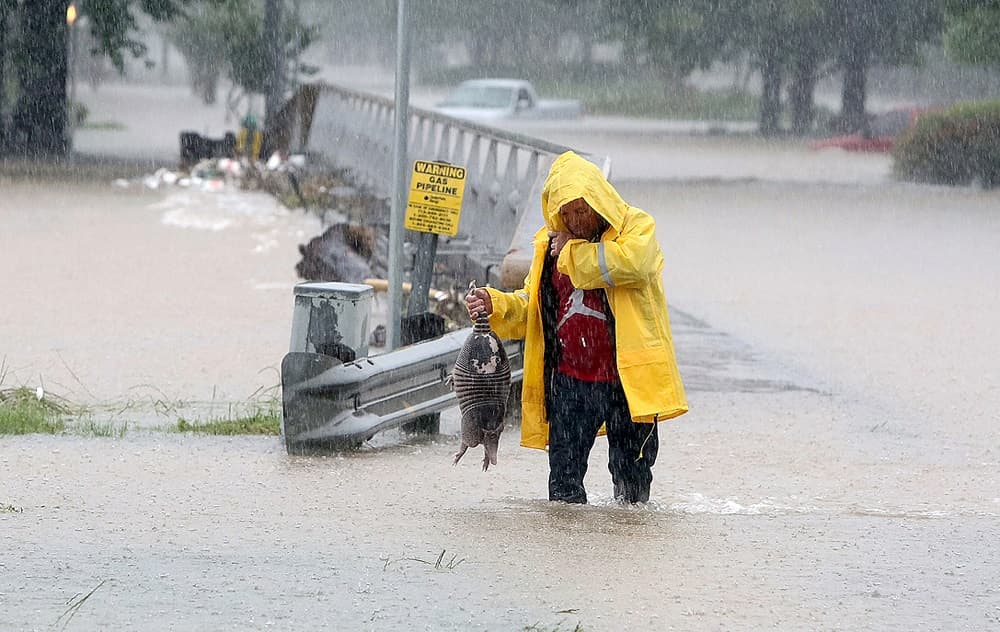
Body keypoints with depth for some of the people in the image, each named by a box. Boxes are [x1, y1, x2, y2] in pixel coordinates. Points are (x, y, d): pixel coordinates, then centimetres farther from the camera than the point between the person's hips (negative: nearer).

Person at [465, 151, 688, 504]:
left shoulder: (636, 227, -1)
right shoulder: (551, 243, 13)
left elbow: (630, 262, -24)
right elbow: (530, 308, 16)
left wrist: (572, 251, -11)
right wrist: (495, 304, -5)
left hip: (627, 378, -4)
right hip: (569, 381, 4)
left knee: (631, 483, 6)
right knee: (564, 488, 1)